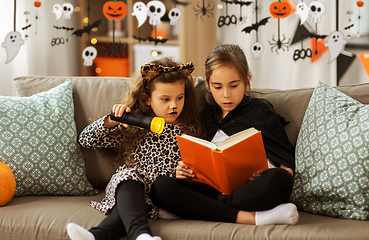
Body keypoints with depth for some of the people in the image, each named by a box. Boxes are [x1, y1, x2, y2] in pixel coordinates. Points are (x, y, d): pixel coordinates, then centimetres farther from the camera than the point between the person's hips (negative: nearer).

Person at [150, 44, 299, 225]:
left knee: (279, 178, -36)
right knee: (160, 187, -24)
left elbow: (287, 164, 4)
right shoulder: (206, 117, 22)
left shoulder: (260, 111, 10)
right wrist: (186, 172, 0)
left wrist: (264, 175, -18)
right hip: (216, 188, 4)